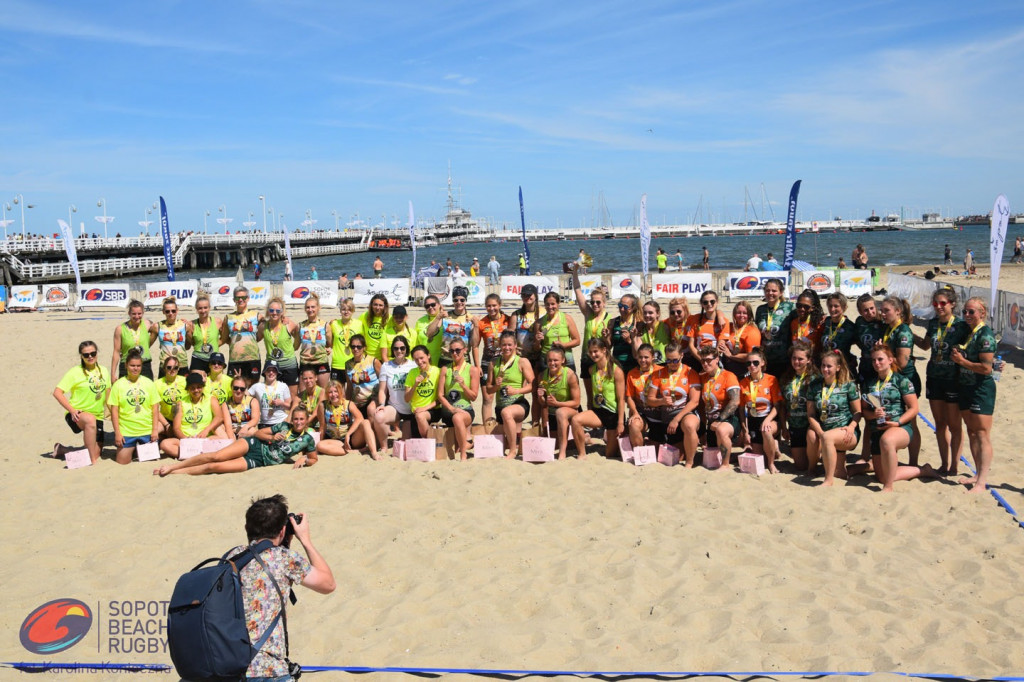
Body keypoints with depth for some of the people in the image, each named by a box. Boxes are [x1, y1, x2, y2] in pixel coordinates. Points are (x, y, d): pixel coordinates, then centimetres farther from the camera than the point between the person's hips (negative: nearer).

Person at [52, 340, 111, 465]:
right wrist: (72, 410, -22)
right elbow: (57, 392, -14)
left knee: (96, 454, 4)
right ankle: (93, 461, -35)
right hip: (77, 415, -5)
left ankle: (61, 449, 31)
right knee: (90, 419, -42)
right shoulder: (75, 372, -9)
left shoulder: (103, 371, 6)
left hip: (97, 416, 6)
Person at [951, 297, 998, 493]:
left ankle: (982, 482, -5)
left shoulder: (985, 335, -15)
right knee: (972, 433, 14)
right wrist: (958, 357, 2)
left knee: (982, 435, -6)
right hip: (966, 387, 9)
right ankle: (979, 474, 24)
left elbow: (986, 368, -20)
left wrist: (962, 361, -14)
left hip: (982, 388, -9)